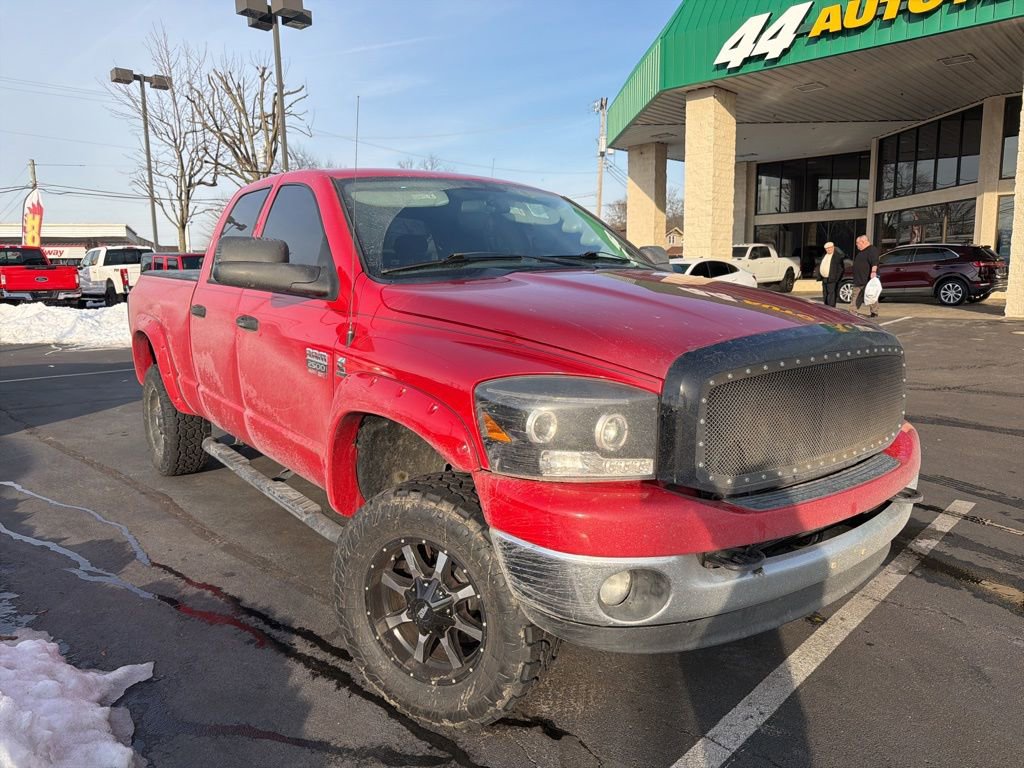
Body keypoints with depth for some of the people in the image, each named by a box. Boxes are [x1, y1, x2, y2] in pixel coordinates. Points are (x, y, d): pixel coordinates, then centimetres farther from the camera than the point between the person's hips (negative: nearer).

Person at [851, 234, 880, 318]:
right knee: (855, 298, 7)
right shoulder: (861, 251, 21)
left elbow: (874, 262, -25)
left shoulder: (872, 250, -11)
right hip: (859, 281, 11)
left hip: (868, 280, -10)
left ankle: (873, 313, 1)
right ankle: (853, 312, 8)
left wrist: (873, 272, -40)